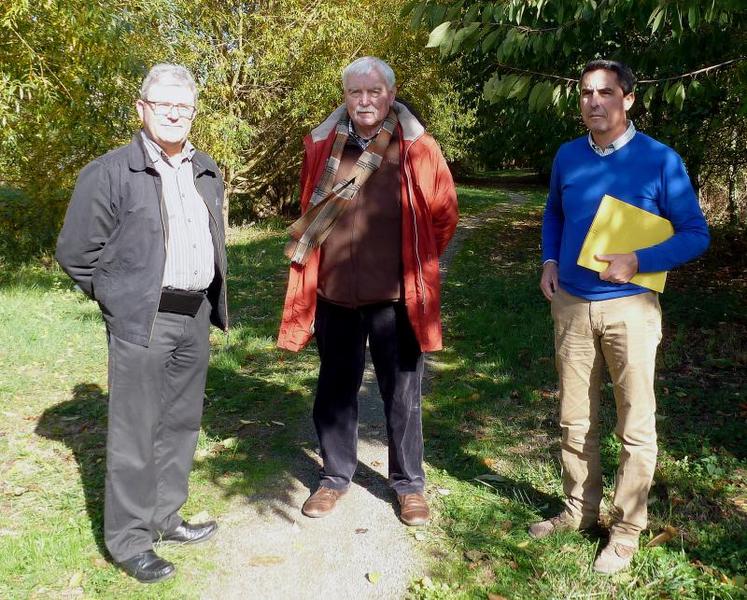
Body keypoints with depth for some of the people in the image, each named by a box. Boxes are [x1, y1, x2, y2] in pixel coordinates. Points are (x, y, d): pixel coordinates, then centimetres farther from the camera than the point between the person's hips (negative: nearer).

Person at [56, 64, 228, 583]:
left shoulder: (207, 172, 11)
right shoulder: (111, 172, -9)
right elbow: (76, 251, -6)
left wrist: (211, 297, 15)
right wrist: (119, 297, -1)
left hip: (195, 316, 6)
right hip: (142, 323, -6)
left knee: (181, 423, 14)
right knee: (136, 432, 0)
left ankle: (165, 517, 30)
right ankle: (129, 540, 14)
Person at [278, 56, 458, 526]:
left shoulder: (418, 148, -5)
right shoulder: (321, 145, 1)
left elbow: (444, 215, 6)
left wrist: (417, 262, 10)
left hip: (395, 296, -2)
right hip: (333, 293, 2)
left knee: (402, 394, 10)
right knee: (335, 390, 14)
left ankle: (409, 484, 27)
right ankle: (335, 477, 32)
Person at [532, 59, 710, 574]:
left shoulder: (660, 160, -7)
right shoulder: (568, 156, 6)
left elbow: (696, 235, -5)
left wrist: (636, 262, -19)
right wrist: (550, 261, 5)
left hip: (629, 307, -4)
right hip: (571, 305, 4)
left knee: (635, 425, 3)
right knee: (575, 418, 13)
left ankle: (627, 530, 18)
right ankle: (580, 509, 30)